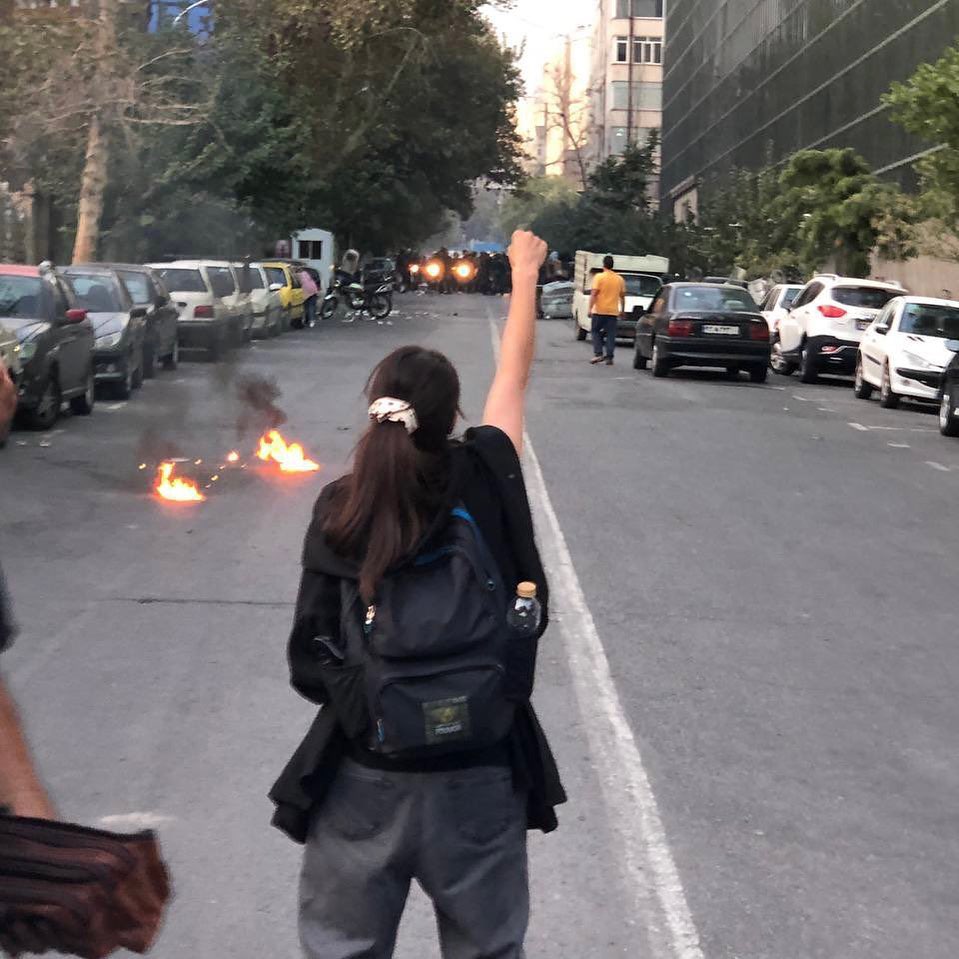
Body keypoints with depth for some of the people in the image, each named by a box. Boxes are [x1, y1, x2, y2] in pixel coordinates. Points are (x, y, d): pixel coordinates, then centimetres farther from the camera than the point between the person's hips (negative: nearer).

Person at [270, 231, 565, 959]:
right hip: (480, 776, 1)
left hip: (362, 779, 0)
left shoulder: (337, 509, -8)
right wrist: (525, 273, 23)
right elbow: (514, 376, 9)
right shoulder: (484, 481, -8)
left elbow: (311, 660, -8)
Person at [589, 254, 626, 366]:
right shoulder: (620, 279, 7)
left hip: (599, 311, -3)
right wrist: (622, 310, 21)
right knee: (611, 335, 5)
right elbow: (622, 296, 12)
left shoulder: (599, 277, -6)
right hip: (613, 311, 3)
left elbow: (593, 294, -13)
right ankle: (609, 357, 0)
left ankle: (598, 354, -3)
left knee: (596, 332, 10)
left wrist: (590, 308, -12)